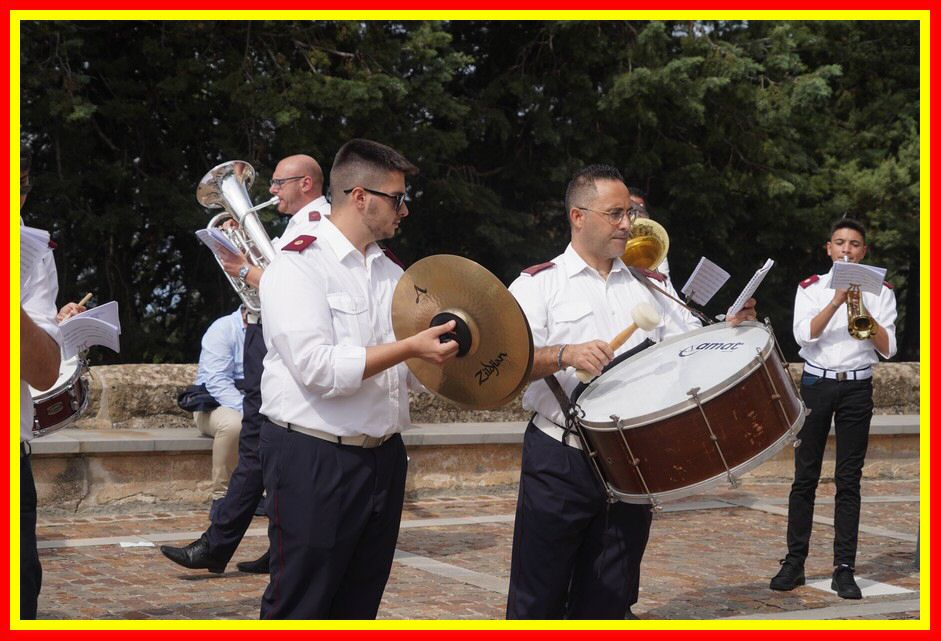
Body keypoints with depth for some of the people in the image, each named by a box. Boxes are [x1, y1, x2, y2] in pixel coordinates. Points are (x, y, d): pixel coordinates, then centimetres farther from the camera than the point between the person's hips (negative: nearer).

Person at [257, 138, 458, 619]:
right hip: (313, 460, -7)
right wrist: (409, 349, -23)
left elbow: (405, 366, 20)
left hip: (382, 455, 8)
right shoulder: (298, 265, -10)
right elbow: (317, 367, -22)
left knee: (358, 606, 14)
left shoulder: (391, 273, 15)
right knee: (300, 608, 0)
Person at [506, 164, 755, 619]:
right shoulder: (539, 284, -1)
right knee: (538, 601, 1)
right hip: (559, 463, -4)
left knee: (608, 601, 10)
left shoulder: (651, 287, 14)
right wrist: (564, 355, -30)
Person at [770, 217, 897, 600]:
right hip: (816, 383, 0)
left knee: (849, 480, 1)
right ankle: (794, 562, 7)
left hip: (857, 387, 0)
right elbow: (804, 335, -9)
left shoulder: (879, 292, 8)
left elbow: (887, 349, -1)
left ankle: (844, 569, 3)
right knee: (805, 476, 1)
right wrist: (837, 300, -17)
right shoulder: (811, 288, 6)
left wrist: (862, 309, -13)